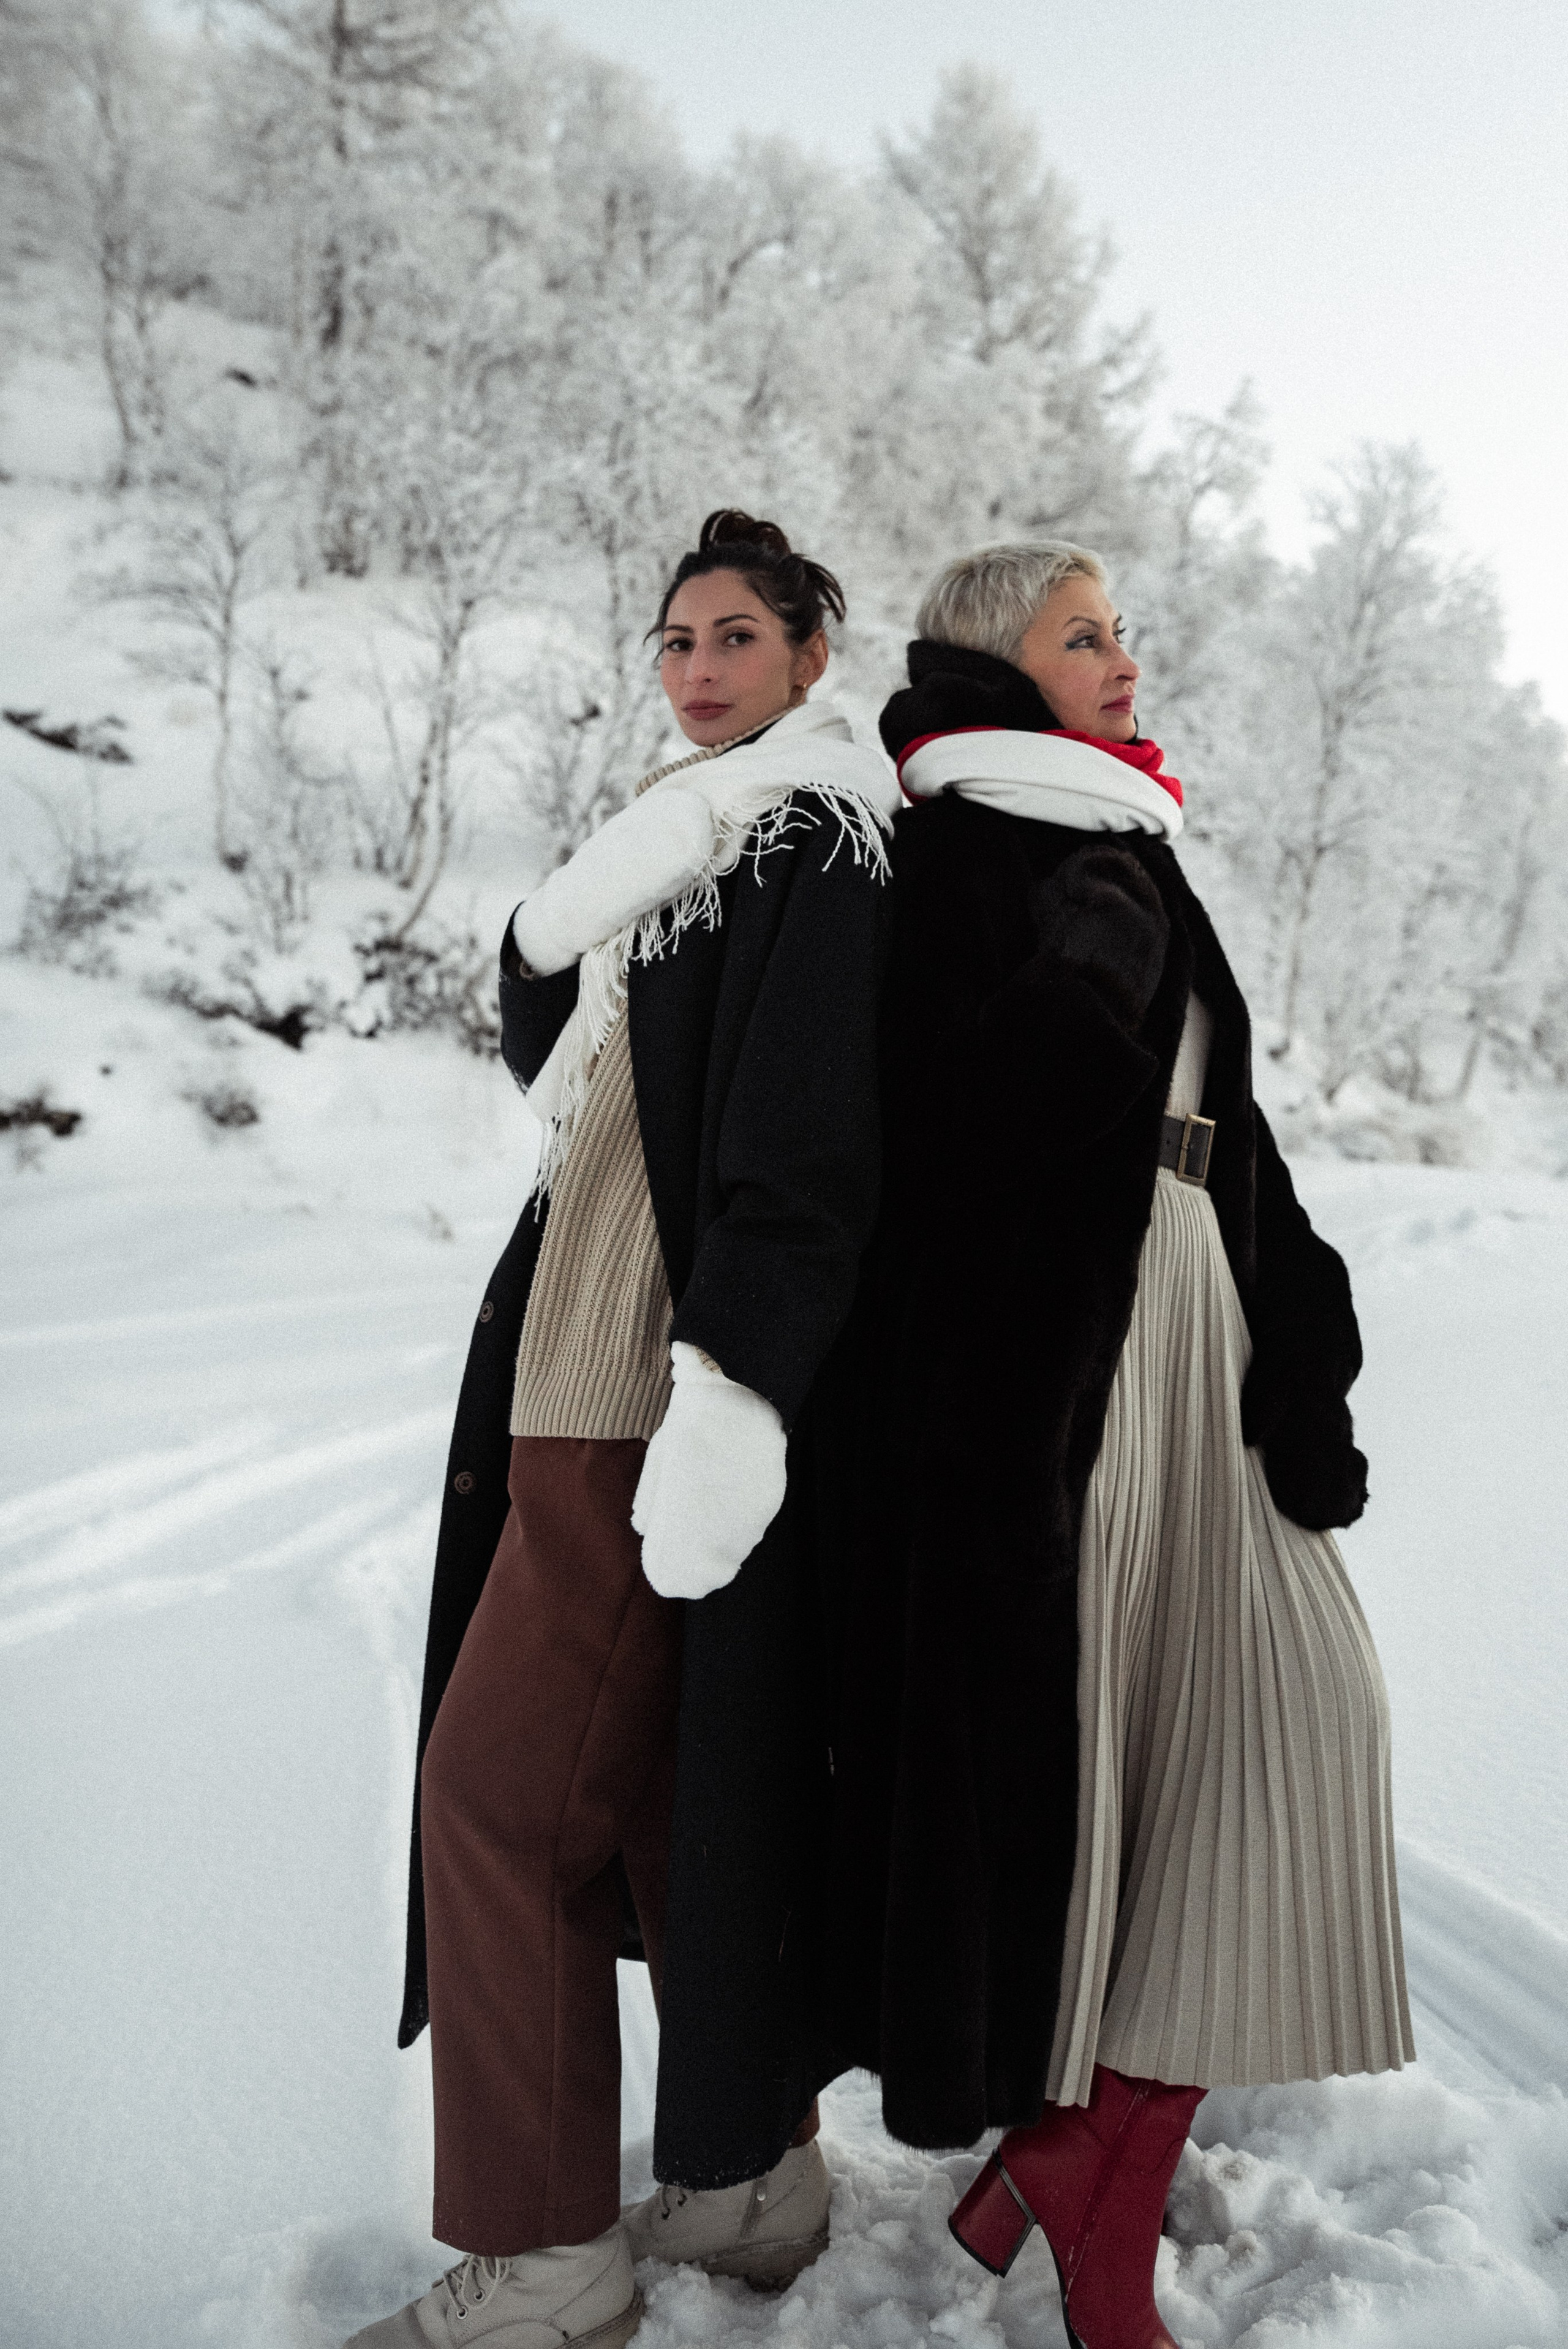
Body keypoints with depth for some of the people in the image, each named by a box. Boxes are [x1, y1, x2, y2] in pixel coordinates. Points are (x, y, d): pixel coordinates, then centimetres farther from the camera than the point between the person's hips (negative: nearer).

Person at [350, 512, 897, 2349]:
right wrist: (572, 926, 1)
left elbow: (804, 1145, -20)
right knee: (664, 1777, 14)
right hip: (587, 1369, 9)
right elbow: (543, 1051, 19)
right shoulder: (681, 846, 21)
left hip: (666, 1402, -9)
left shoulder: (812, 848, -8)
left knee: (496, 1790, -3)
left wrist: (728, 1393, -26)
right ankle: (756, 2173, 29)